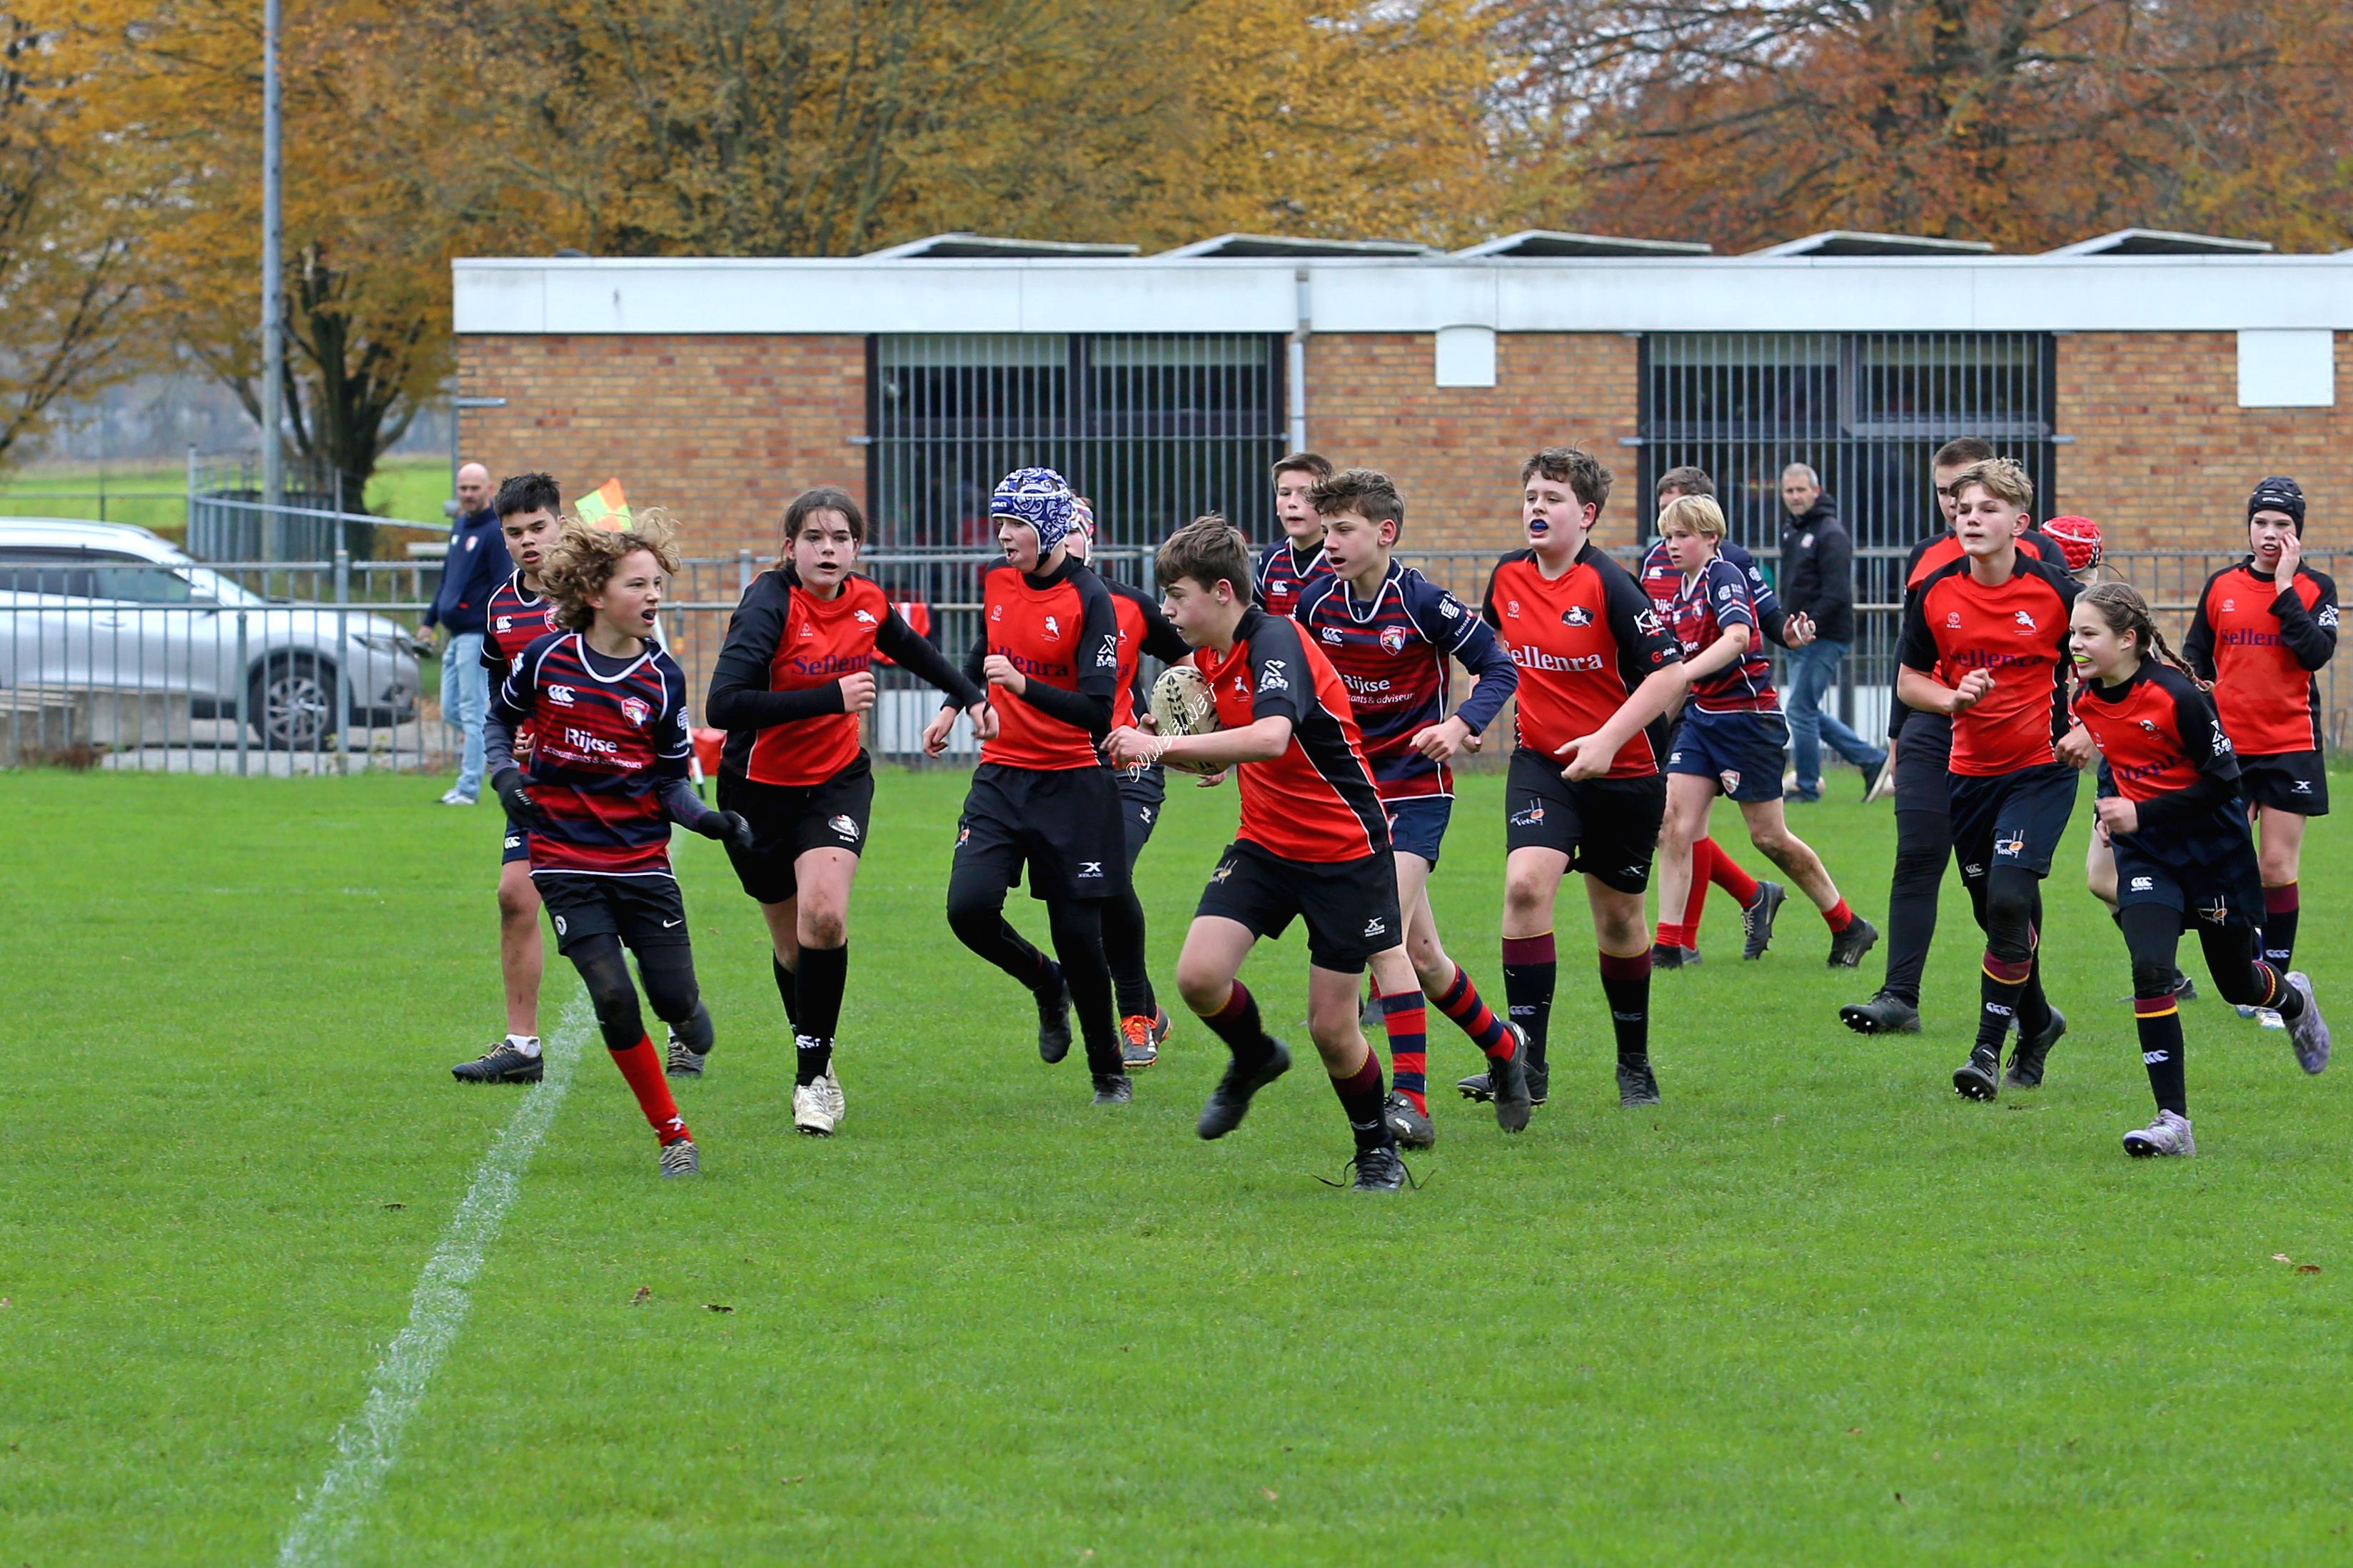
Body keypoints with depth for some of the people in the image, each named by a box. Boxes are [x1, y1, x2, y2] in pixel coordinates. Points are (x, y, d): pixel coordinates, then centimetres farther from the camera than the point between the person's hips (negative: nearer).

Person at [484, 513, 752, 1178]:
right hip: (566, 863, -1)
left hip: (644, 864, 1)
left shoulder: (663, 679, -2)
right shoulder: (547, 658, -4)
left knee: (673, 998, -5)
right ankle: (673, 1135, 1)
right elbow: (500, 718, 14)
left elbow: (671, 783, 3)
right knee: (613, 997, -13)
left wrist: (713, 821, -14)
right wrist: (504, 774, -4)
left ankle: (691, 1025, 36)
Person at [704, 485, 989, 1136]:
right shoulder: (771, 604, -21)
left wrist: (971, 696, 29)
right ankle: (811, 1044, 36)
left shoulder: (868, 604, -5)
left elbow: (914, 650, 20)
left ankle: (814, 1075, -11)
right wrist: (830, 699, -34)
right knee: (792, 941, 9)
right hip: (759, 788, -2)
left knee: (824, 915, -21)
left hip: (837, 782, 2)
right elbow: (724, 705, -33)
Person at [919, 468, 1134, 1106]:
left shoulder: (1089, 600, -14)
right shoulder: (998, 582, 4)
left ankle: (1109, 1072, 18)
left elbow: (1098, 711, -20)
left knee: (1078, 933, -2)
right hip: (1001, 776, 5)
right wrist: (954, 705, 23)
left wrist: (1021, 684, -29)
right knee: (969, 906, -14)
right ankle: (1047, 985, 17)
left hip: (1072, 786, -5)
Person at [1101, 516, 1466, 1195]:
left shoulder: (1275, 641, -23)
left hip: (1345, 851, -7)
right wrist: (1160, 748, -2)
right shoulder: (1211, 657, 4)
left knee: (1331, 1026, -2)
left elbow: (1270, 737, -41)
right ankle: (1254, 1058, 18)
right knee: (1199, 974, -14)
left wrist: (1164, 744, -39)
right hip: (1263, 846, 7)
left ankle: (1377, 1147, 24)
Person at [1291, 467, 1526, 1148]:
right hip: (1347, 787, 5)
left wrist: (1462, 724, -24)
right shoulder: (1317, 604, 1)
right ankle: (1503, 1048, 30)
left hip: (1416, 789, -5)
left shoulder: (1424, 603, -13)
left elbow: (1500, 668, -6)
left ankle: (1409, 1097, -19)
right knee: (1418, 950, 8)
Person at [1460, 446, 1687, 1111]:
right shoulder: (1508, 577, 0)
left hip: (1623, 767, -3)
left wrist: (1608, 739, -28)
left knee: (1618, 915, 10)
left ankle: (1634, 1062, 31)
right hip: (1541, 760, 3)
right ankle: (1526, 1061, -20)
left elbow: (1670, 672, -20)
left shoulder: (1609, 585, -17)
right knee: (1526, 883, -20)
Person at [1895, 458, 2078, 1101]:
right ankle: (2037, 1023, 37)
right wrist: (1953, 697, -13)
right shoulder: (1935, 596, -2)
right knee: (1995, 911, 11)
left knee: (2009, 899, -19)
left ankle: (1989, 1050, -11)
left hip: (2041, 768, -4)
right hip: (1970, 770, 4)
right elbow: (1909, 681, 8)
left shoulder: (2055, 591, -9)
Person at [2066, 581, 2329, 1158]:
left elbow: (2223, 780, -20)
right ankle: (2173, 1122, -17)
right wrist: (2112, 809, 1)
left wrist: (2143, 813, -24)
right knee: (2150, 970, -19)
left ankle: (2293, 1000, 53)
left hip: (2213, 849, -4)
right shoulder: (2088, 702, -4)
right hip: (2144, 852, 4)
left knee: (2238, 984, 13)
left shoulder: (2177, 696, -24)